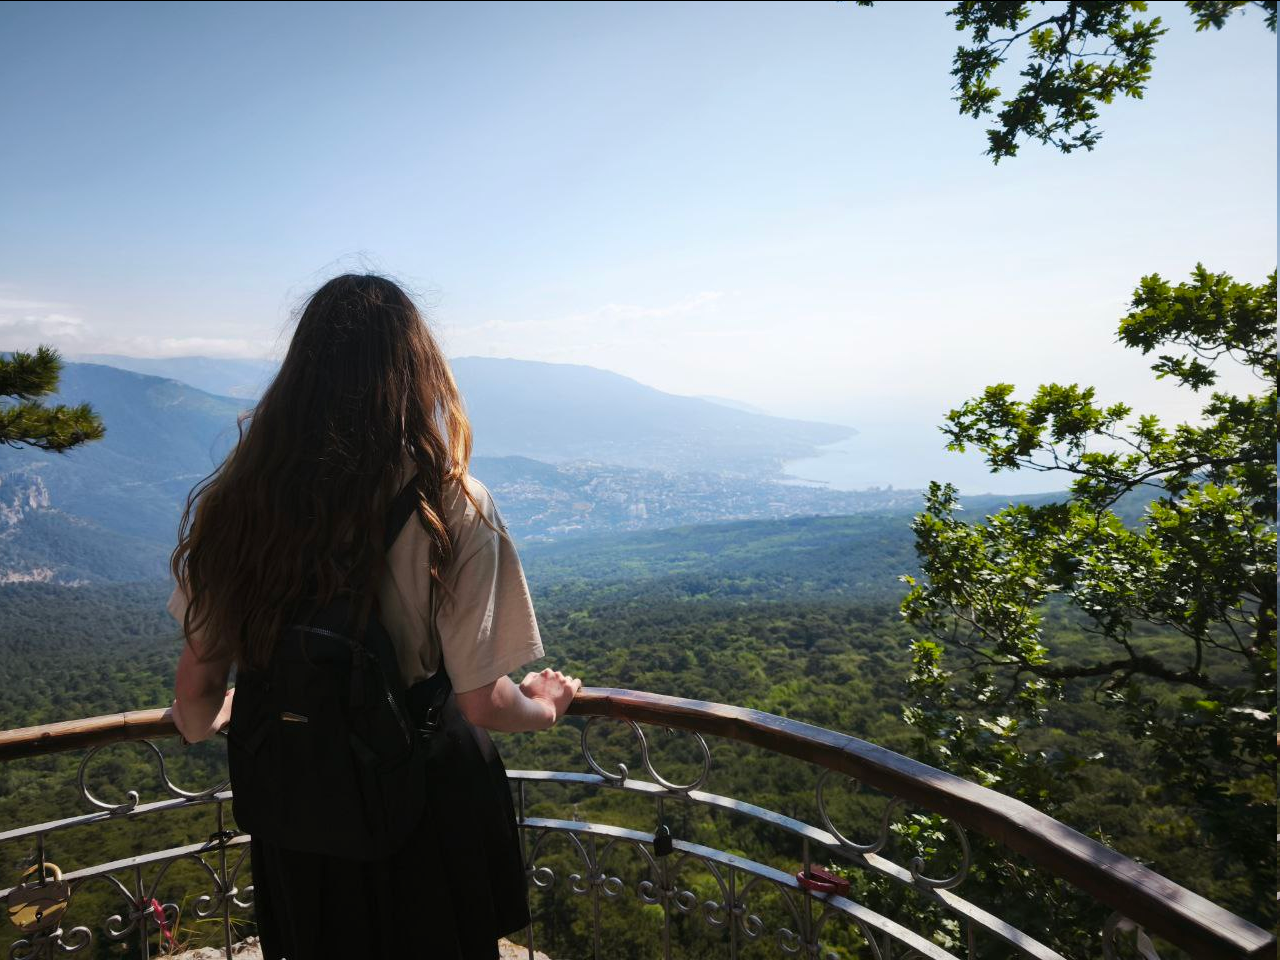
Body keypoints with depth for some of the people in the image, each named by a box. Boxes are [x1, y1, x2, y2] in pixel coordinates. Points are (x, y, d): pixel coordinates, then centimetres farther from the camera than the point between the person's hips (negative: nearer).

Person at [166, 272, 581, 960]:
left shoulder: (233, 503, -13)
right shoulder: (452, 506, -24)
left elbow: (196, 697, -4)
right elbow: (484, 702, -19)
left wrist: (205, 721, 20)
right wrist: (544, 706, 3)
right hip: (425, 799, -2)